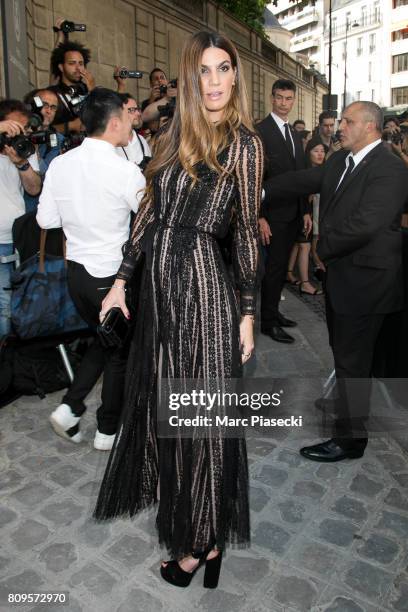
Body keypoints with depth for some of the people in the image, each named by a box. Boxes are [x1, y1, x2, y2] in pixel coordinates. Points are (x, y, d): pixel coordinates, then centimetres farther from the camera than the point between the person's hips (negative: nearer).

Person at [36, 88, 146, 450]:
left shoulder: (59, 164, -2)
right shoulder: (126, 171, -18)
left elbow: (46, 219, 5)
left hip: (77, 272, 6)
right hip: (114, 275, -5)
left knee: (104, 339, 26)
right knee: (120, 351, 14)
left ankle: (70, 407, 19)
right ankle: (108, 430, 27)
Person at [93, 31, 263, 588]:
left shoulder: (244, 143, -3)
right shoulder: (174, 135, 12)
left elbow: (248, 231, -4)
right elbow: (150, 211, 12)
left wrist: (248, 313, -6)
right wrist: (121, 280, 10)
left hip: (203, 281, -6)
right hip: (159, 280, 6)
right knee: (159, 398, 19)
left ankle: (203, 538, 26)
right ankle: (166, 487, 47)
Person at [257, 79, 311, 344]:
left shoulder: (296, 134, 16)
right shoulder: (260, 131, -9)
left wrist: (305, 210, 14)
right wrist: (260, 216, -20)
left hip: (294, 212, 8)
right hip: (274, 212, -7)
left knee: (282, 266, 14)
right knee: (274, 267, -2)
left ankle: (274, 310, 27)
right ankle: (268, 321, 11)